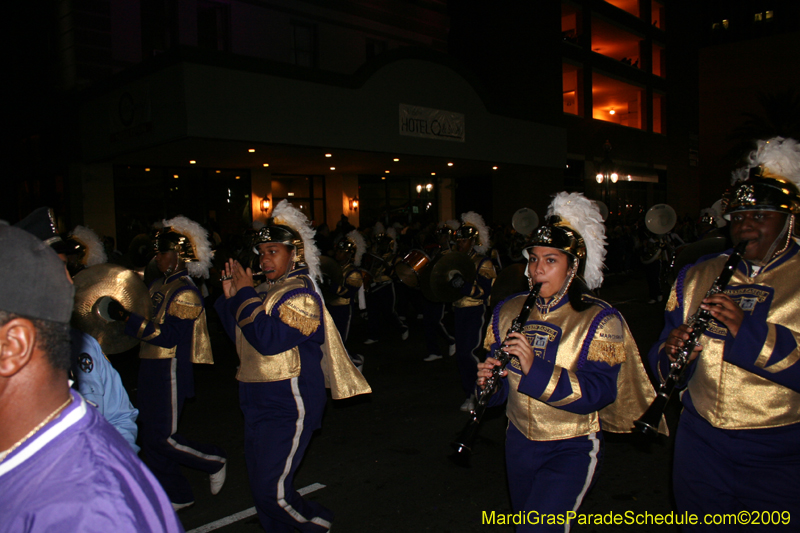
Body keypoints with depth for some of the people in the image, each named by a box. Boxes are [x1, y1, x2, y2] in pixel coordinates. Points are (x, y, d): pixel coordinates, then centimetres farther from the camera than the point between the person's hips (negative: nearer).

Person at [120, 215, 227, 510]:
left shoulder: (185, 292, -15)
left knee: (162, 437, -4)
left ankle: (214, 461, 19)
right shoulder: (158, 286, 11)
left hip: (170, 372, -9)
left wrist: (127, 317, -24)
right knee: (150, 436, 11)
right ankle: (177, 496, 25)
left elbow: (169, 337, -23)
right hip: (151, 369, 9)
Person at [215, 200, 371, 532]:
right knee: (260, 487, 16)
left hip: (288, 404, -8)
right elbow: (239, 336, 14)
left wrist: (245, 293, -17)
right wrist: (230, 296, 3)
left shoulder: (301, 292, -14)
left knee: (272, 491, -6)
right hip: (258, 402, 8)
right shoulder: (266, 290, 10)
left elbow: (268, 339, -26)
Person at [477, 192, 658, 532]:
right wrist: (489, 379, -16)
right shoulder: (509, 311, 2)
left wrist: (535, 368, -33)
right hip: (519, 441, 5)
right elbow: (503, 384, 7)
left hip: (572, 447, -5)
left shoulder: (599, 321, -12)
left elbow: (598, 393, -23)